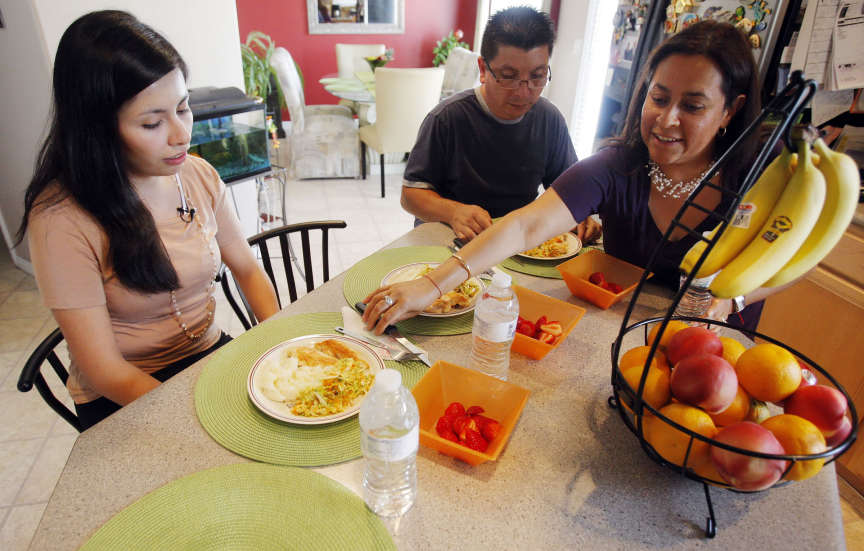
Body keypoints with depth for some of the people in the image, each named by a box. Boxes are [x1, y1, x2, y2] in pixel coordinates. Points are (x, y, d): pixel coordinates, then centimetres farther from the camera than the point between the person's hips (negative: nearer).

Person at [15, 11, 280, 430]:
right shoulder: (61, 219, -19)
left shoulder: (199, 175, -3)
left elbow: (247, 269, 7)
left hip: (211, 353, 5)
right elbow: (105, 373, -17)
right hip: (124, 401, -5)